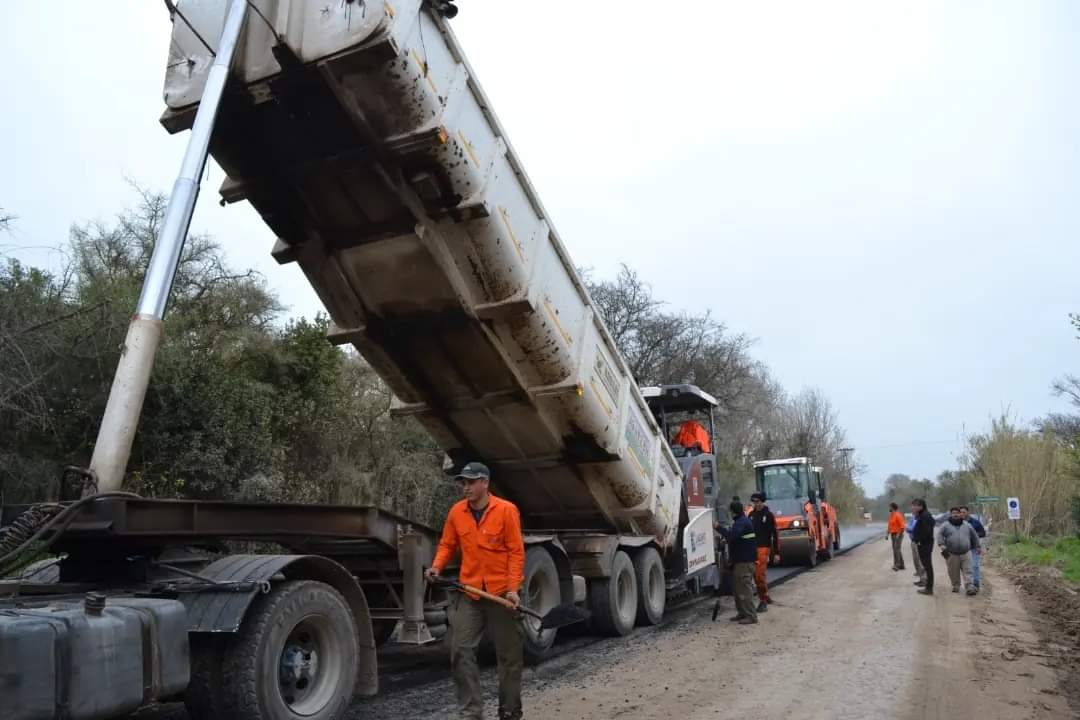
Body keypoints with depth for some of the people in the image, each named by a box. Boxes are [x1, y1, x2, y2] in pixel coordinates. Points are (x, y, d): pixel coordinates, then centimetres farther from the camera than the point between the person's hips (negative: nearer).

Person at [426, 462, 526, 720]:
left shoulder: (506, 510, -11)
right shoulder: (457, 512, 1)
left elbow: (516, 552, -11)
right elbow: (447, 544, 10)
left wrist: (513, 588, -17)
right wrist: (437, 566, -9)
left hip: (501, 592, -3)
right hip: (469, 592, 3)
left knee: (508, 653, 9)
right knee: (461, 650, -3)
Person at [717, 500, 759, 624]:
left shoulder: (741, 522, -16)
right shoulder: (741, 521, 18)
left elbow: (731, 535, -28)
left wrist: (719, 527, -20)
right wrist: (727, 539, 7)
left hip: (745, 560, -11)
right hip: (741, 559, 11)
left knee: (745, 587, -9)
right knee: (739, 587, 15)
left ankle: (751, 615, -7)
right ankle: (742, 613, 21)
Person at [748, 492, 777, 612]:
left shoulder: (768, 515, -4)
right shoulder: (751, 514, 11)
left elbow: (774, 534, -4)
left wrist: (776, 552, -6)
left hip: (764, 548, -6)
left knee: (760, 574, -11)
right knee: (757, 575, 10)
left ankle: (763, 601, -3)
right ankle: (765, 596, 26)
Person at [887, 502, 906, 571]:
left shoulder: (898, 515, -14)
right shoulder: (891, 515, 12)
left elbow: (902, 526, -18)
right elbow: (890, 525, 18)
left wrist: (898, 534, -22)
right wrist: (888, 534, 14)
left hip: (898, 534, -9)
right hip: (893, 534, 9)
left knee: (897, 549, -13)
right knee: (895, 549, 10)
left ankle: (897, 564, -15)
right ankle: (901, 565, 17)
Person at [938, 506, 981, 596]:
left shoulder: (967, 525, 14)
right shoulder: (945, 525, 5)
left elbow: (975, 536, 23)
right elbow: (940, 535, -3)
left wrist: (977, 546, 23)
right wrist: (942, 545, -17)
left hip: (966, 553, 1)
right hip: (951, 554, -1)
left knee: (967, 571, -5)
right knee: (954, 573, 3)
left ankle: (970, 587, -8)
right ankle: (956, 586, 18)